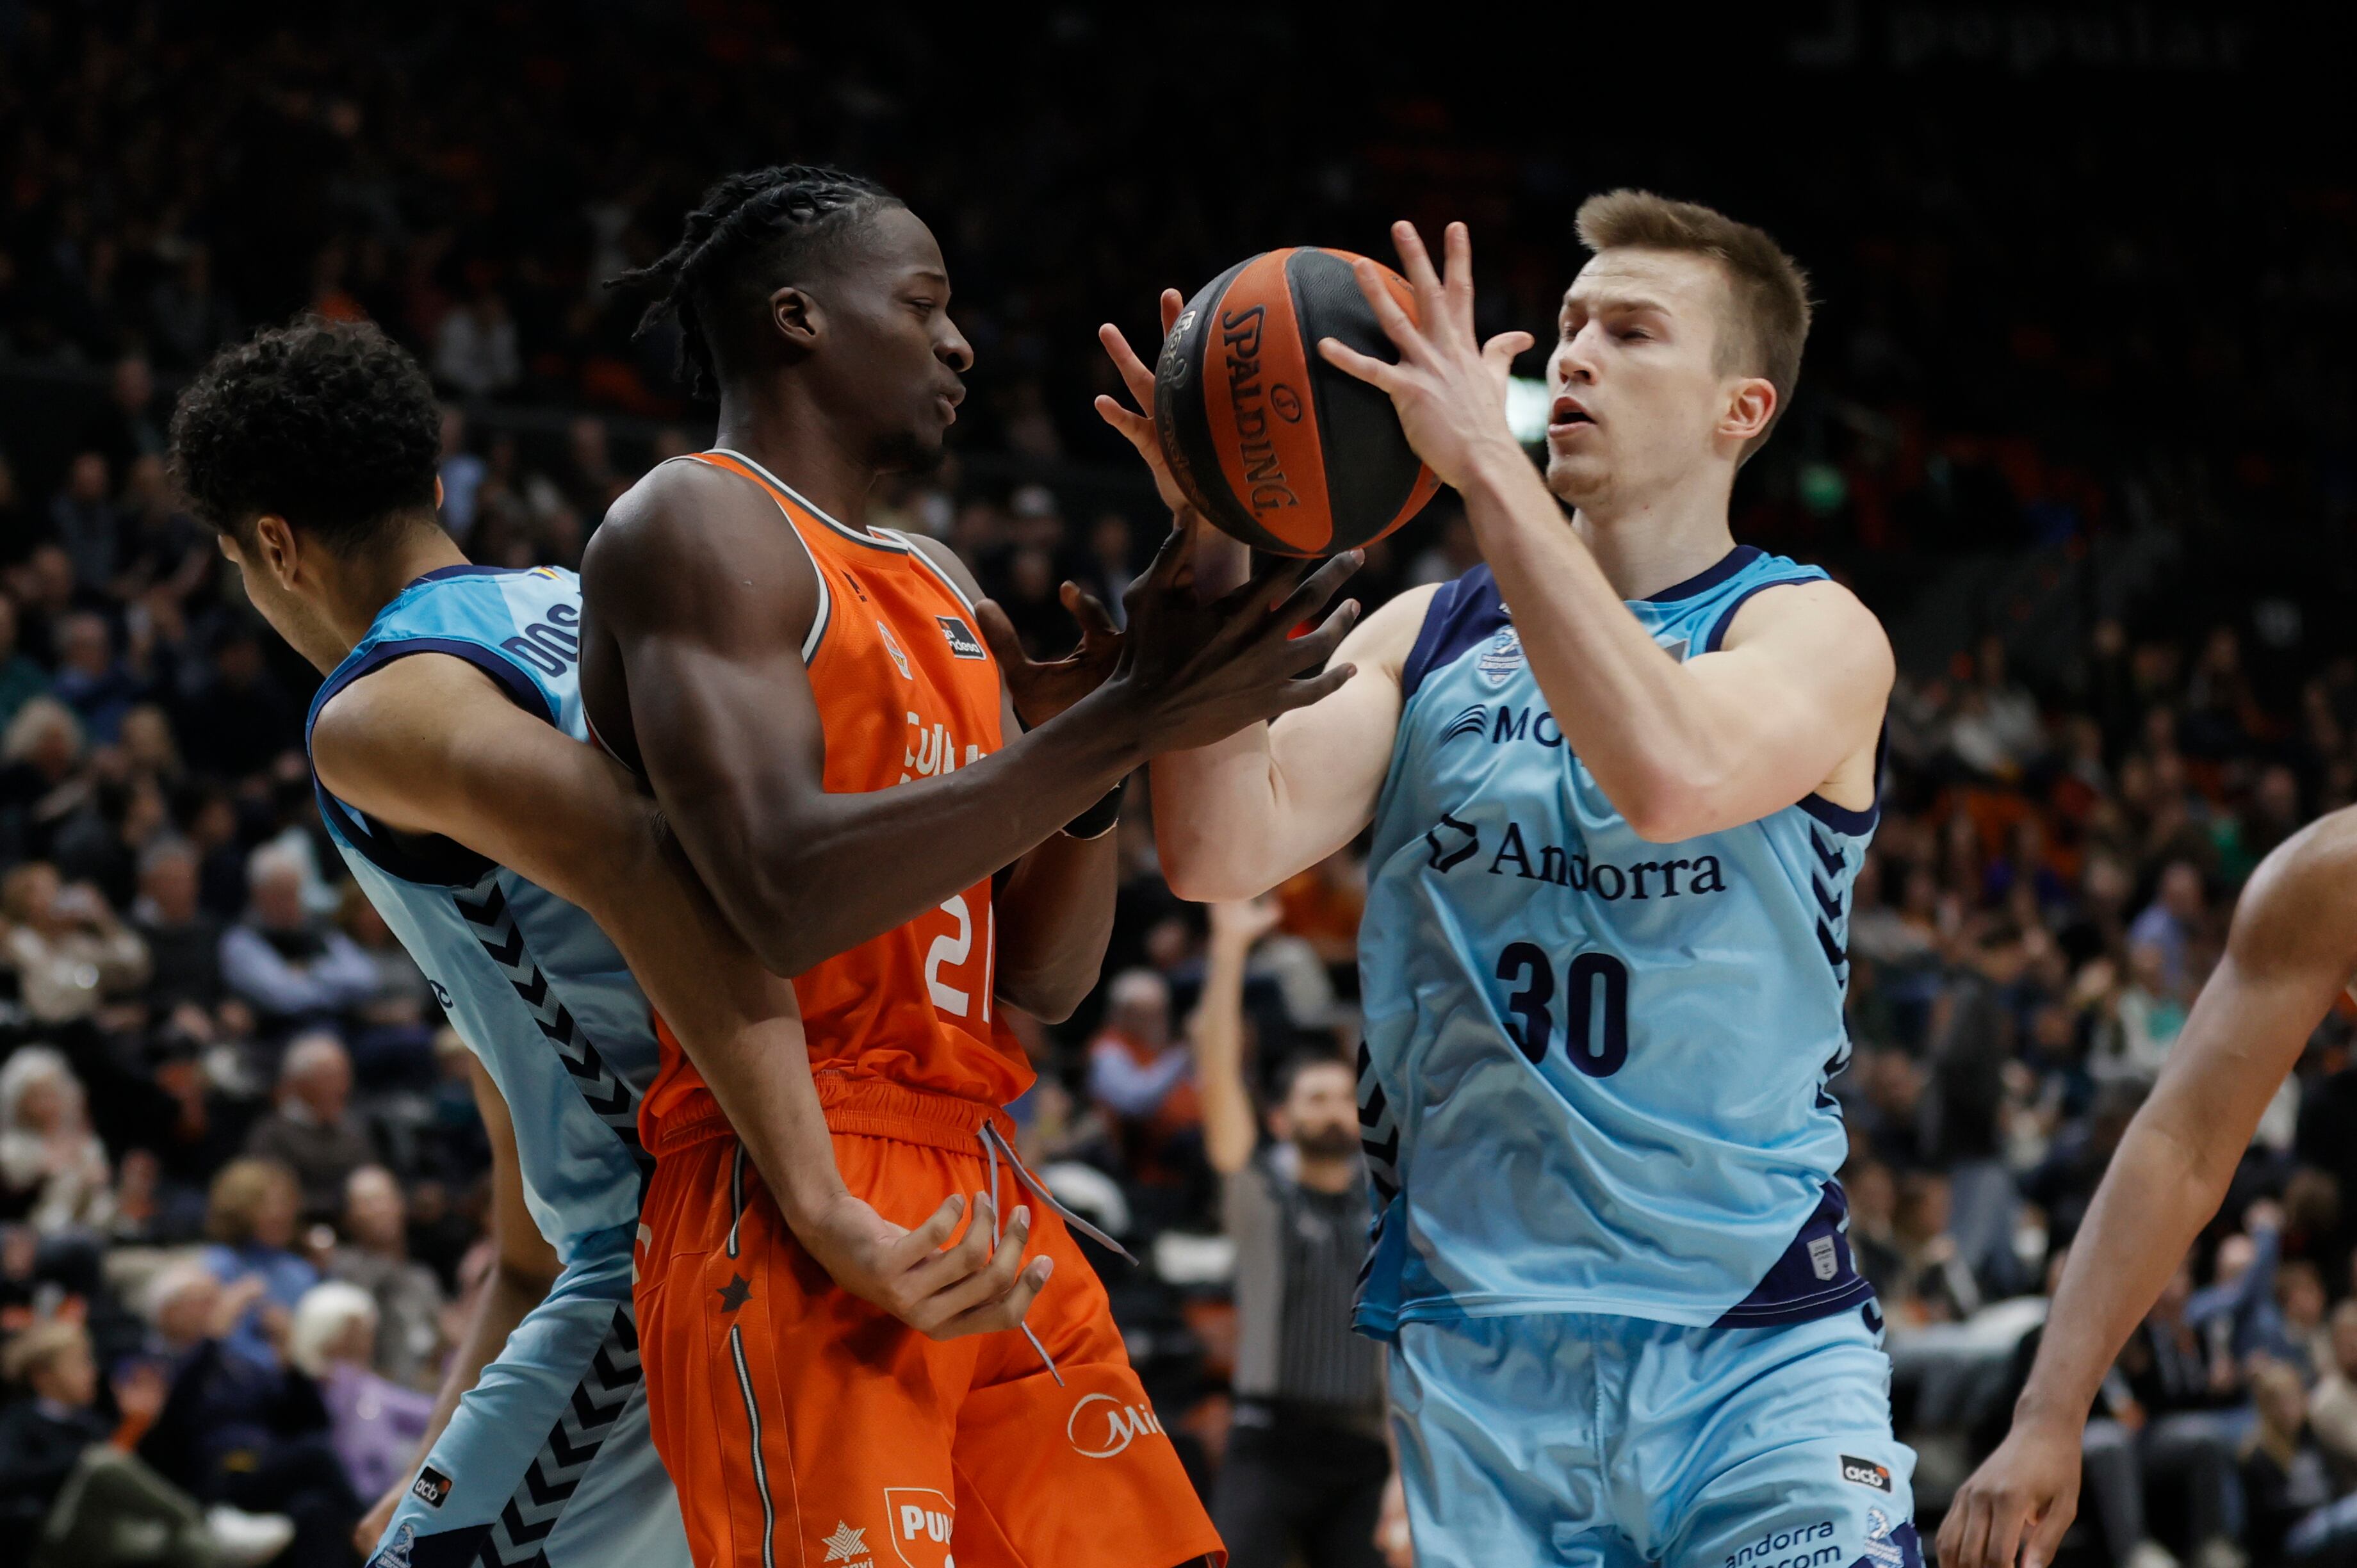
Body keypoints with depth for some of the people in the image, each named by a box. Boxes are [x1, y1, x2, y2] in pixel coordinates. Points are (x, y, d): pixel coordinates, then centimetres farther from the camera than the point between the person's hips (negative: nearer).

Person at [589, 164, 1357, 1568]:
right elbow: (787, 899, -21)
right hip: (797, 1209, -9)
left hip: (989, 1207, 9)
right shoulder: (698, 527, -5)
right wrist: (1122, 724, -22)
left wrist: (1099, 765, -2)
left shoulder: (943, 593, 21)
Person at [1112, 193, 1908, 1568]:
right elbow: (1225, 855, -5)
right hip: (1478, 1354, 3)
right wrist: (1220, 549, -15)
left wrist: (1488, 466, -27)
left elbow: (1670, 776, -24)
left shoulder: (1814, 630, -1)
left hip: (1758, 1351, -3)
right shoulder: (1424, 638, 10)